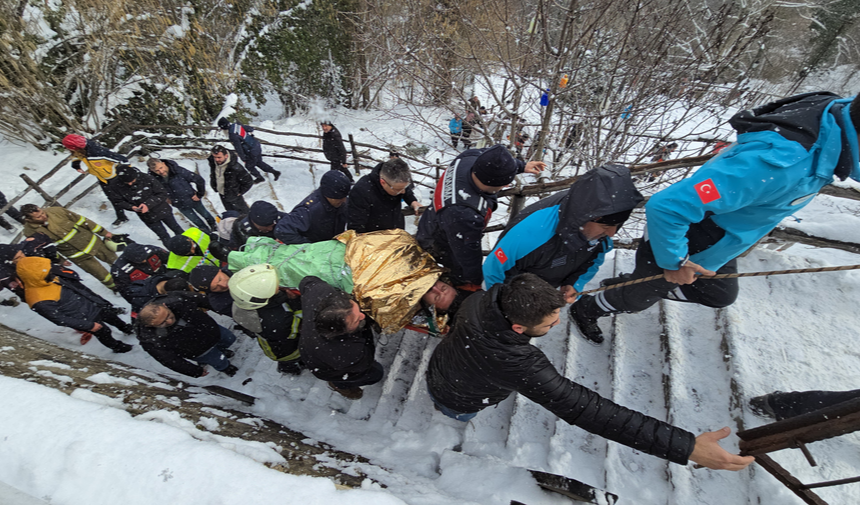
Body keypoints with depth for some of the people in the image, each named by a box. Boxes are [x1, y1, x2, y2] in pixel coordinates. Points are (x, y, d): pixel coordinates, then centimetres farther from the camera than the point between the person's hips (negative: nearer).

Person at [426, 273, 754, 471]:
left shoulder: (482, 299, -29)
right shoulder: (517, 364, -49)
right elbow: (584, 409, -49)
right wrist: (686, 447, -47)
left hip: (436, 369, 6)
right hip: (454, 403, -5)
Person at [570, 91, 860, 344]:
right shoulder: (779, 161, -40)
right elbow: (665, 206, -42)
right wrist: (675, 264, -25)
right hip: (679, 245, -8)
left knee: (720, 296, 29)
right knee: (638, 299, 16)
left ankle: (636, 284, 42)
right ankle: (585, 310, 44)